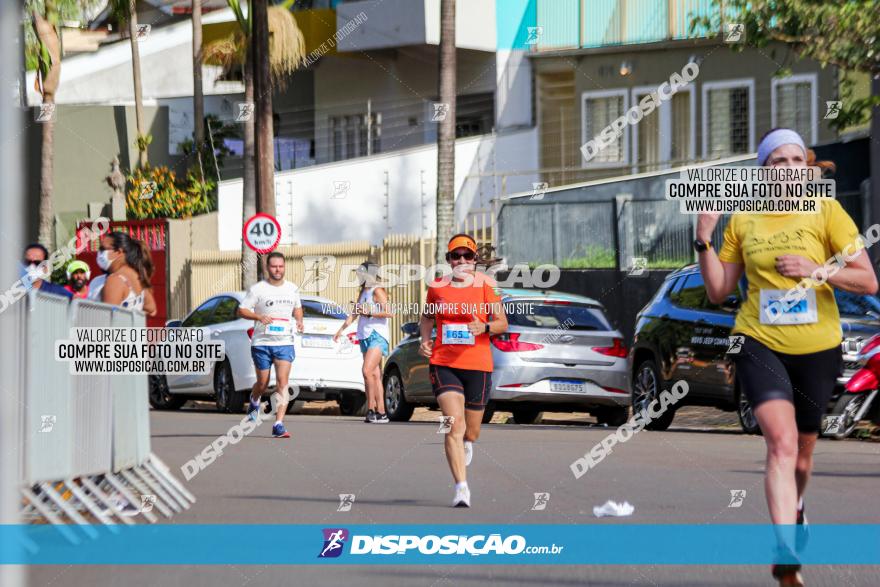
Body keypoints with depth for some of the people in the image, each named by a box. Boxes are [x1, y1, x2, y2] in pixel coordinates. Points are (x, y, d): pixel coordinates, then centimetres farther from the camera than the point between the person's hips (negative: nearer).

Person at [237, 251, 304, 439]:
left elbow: (297, 308, 26)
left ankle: (279, 425, -15)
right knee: (263, 383, 7)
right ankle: (254, 402, 43)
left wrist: (299, 321, 4)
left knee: (282, 382, -12)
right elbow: (241, 310, -2)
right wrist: (259, 317, -19)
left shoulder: (292, 289, 10)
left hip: (284, 343, 2)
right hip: (261, 343, -2)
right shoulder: (257, 289, -2)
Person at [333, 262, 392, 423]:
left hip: (377, 336, -9)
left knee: (367, 371, -19)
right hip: (365, 336, 9)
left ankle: (371, 409, -16)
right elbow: (354, 313, 29)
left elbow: (388, 313, -17)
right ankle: (381, 412, 2)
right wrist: (341, 329, 28)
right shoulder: (363, 292, 20)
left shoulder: (378, 291, -7)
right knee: (375, 376, 4)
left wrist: (369, 312, -17)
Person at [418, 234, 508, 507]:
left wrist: (485, 328, -17)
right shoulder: (437, 287, 5)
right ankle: (461, 487, -19)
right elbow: (427, 317, 22)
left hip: (477, 365, 1)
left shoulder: (485, 286, 1)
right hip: (444, 364, -1)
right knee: (454, 424, -19)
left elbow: (502, 323, 4)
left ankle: (467, 443, 51)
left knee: (471, 432, 11)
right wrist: (425, 340, 4)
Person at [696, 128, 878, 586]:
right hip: (759, 343, -1)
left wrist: (815, 269, -19)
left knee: (802, 453, 15)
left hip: (817, 348, 1)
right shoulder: (743, 222, 4)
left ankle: (795, 508, 50)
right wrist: (703, 241, -4)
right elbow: (717, 291, 9)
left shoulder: (825, 212, -3)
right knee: (782, 442, -22)